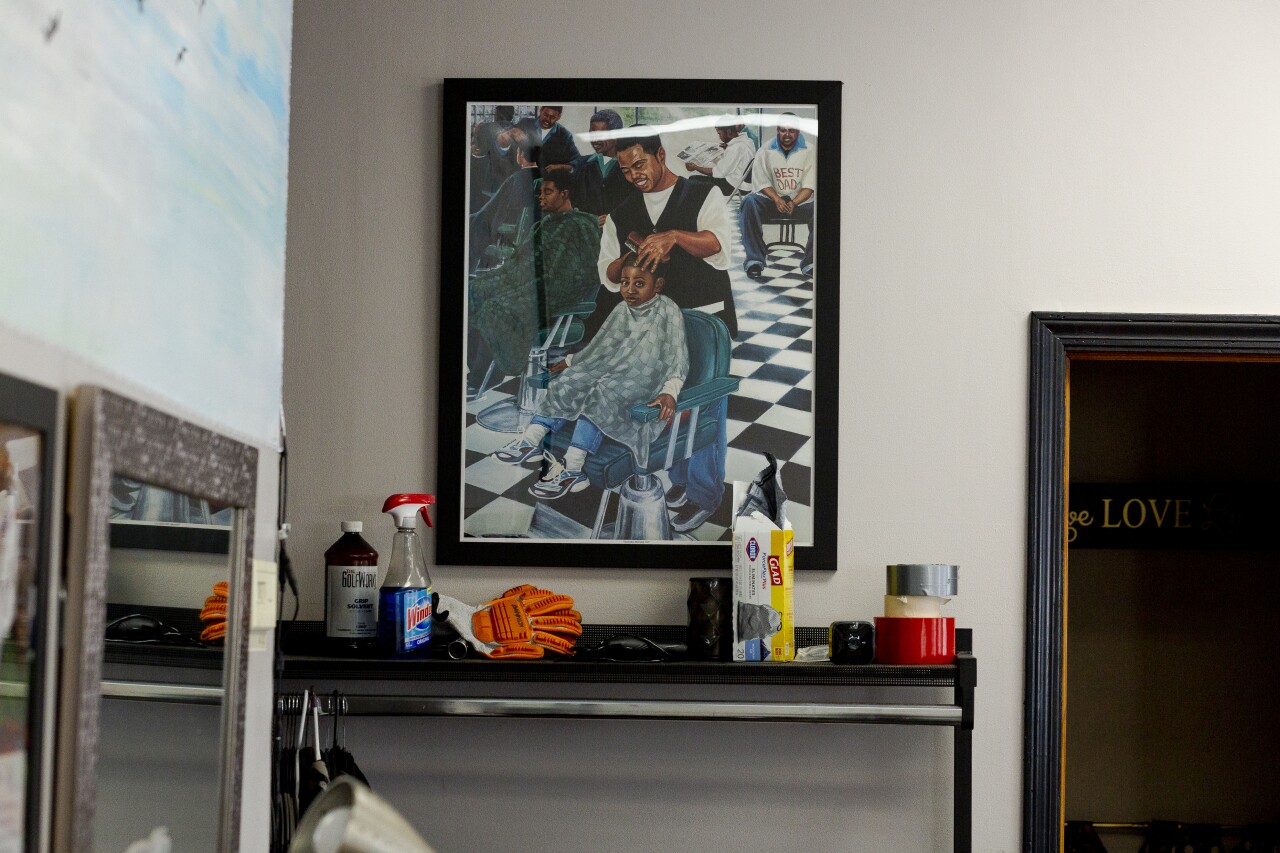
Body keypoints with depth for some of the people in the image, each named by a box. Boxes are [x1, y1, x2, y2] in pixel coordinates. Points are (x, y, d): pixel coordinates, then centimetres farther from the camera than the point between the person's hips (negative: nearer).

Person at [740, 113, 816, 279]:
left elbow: (809, 185, -3)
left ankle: (810, 263, -26)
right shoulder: (765, 151, 5)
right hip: (772, 199, 0)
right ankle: (755, 259, -32)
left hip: (800, 201, 0)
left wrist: (794, 203, -21)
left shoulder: (809, 151, 2)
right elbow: (762, 182, -1)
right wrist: (777, 200, -19)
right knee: (750, 202, -31)